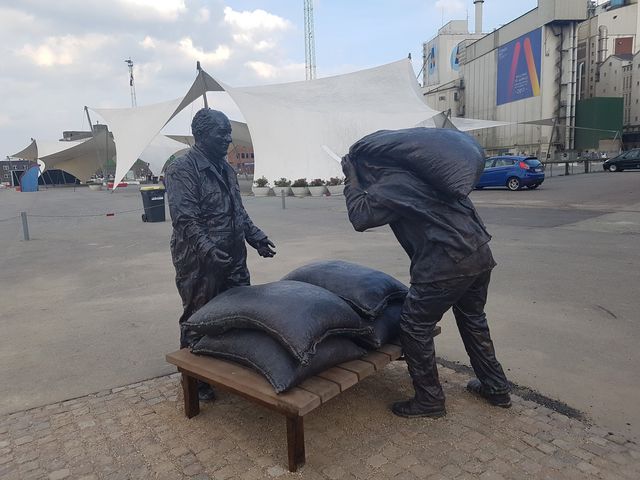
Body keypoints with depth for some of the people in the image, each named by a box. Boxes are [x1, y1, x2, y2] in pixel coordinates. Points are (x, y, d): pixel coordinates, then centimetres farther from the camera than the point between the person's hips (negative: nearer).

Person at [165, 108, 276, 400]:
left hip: (234, 260, 8)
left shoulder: (225, 168, 15)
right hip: (200, 264, -8)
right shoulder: (182, 169, -11)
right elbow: (185, 219, -20)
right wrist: (209, 251, -29)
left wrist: (255, 236, 12)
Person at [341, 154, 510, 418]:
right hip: (481, 254, 9)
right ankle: (496, 388, 39)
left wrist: (351, 180, 2)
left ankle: (429, 400, 18)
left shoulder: (391, 183, -5)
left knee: (415, 327, 5)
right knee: (473, 319, 26)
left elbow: (360, 217, -11)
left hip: (448, 263, -9)